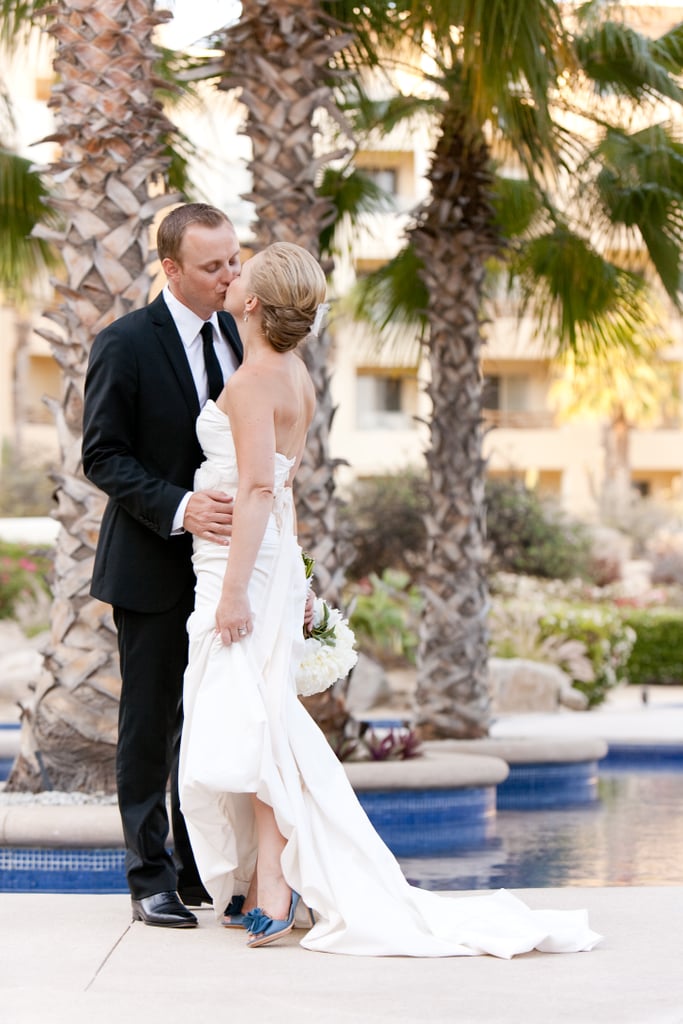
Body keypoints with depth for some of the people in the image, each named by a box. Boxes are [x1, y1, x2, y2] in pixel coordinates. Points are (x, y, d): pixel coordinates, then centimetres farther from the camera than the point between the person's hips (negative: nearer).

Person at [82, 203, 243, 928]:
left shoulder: (238, 336, 7)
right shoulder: (125, 344, -11)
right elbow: (103, 456, -13)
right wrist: (179, 509, -25)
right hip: (153, 568, -5)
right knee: (152, 724, 3)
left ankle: (199, 868, 19)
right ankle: (151, 877, 10)